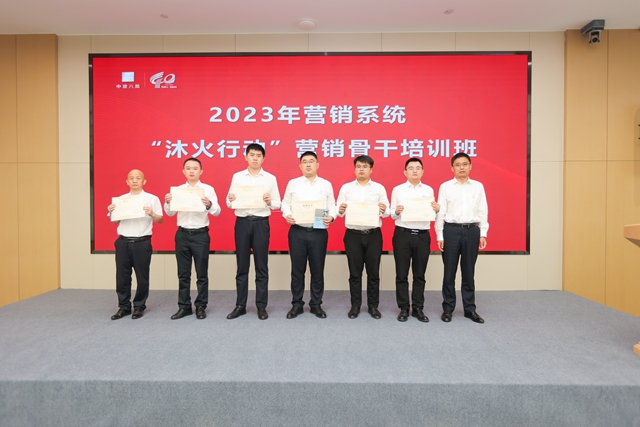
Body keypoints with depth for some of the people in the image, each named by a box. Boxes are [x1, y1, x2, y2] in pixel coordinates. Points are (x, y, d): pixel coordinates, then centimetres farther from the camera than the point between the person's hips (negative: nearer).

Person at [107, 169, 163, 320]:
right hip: (123, 242, 3)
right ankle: (124, 307, 22)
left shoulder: (152, 199, 1)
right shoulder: (120, 199, 11)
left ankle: (139, 307, 19)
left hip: (142, 243, -3)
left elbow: (160, 220, 0)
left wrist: (152, 214, -20)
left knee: (142, 277, 5)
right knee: (122, 276, 7)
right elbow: (115, 221, 15)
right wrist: (111, 212, -4)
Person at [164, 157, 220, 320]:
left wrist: (209, 205, -30)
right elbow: (170, 213, 5)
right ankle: (184, 306, 22)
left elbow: (217, 212, -9)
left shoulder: (208, 189, -1)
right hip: (182, 234, 3)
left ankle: (200, 306, 18)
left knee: (202, 273, 5)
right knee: (183, 273, 10)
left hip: (200, 234, -3)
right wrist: (167, 203, -16)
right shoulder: (177, 190, 7)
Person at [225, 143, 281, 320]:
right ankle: (240, 305, 20)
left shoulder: (270, 178, 4)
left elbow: (278, 204, 3)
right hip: (242, 222, 1)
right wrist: (231, 200, -17)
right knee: (242, 266, 8)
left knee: (261, 266, 5)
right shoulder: (237, 177, 7)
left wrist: (270, 202, -18)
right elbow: (229, 203, 5)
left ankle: (261, 306, 16)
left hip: (261, 223, -1)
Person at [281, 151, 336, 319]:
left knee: (317, 270, 7)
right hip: (297, 231, 0)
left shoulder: (326, 184, 9)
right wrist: (287, 215, -11)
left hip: (319, 232, 0)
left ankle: (316, 304, 22)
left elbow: (332, 206, 7)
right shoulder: (293, 183, 9)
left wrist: (331, 217, -13)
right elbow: (285, 203, 8)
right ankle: (297, 304, 20)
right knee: (297, 270, 6)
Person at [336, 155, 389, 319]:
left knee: (373, 272, 7)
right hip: (353, 234, 0)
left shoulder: (379, 188, 6)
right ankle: (355, 305, 20)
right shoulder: (346, 187, 7)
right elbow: (339, 211, 0)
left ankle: (373, 306, 20)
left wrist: (384, 210, -23)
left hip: (373, 234, 0)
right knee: (355, 272, 7)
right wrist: (340, 210, -23)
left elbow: (386, 212, 0)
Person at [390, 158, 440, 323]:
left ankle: (418, 308, 22)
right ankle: (404, 308, 18)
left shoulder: (429, 190, 9)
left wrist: (437, 209, -10)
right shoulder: (397, 190, 4)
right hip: (402, 234, -1)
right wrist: (396, 211, -17)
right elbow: (392, 215, 4)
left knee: (419, 274, 10)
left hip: (422, 235, 2)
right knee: (402, 274, 5)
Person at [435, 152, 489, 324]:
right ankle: (448, 308, 19)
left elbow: (483, 212, 7)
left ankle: (470, 309, 23)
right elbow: (441, 212, 0)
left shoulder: (478, 186, 8)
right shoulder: (445, 187, 1)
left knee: (469, 272, 11)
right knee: (449, 272, 6)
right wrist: (439, 235, -3)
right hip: (451, 230, -1)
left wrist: (483, 234, 1)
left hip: (472, 231, 2)